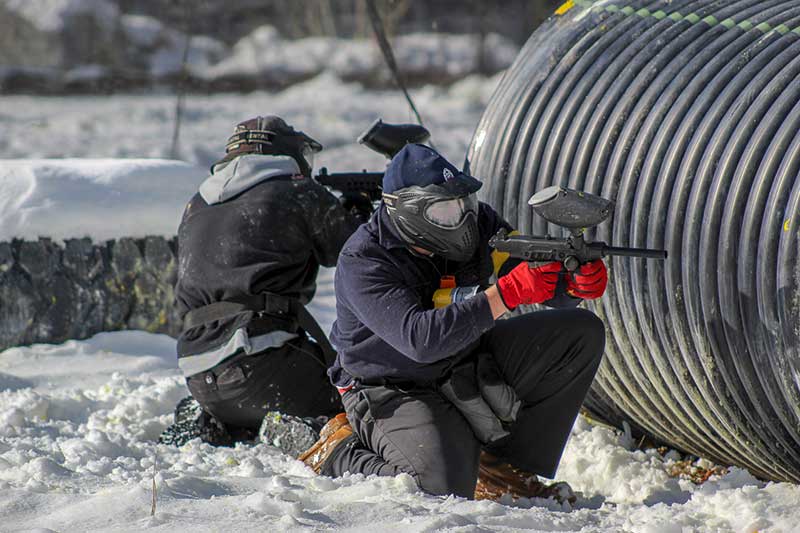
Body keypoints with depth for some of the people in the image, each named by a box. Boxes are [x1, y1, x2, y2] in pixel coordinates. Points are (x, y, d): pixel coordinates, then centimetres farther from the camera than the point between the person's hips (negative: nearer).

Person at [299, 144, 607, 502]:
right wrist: (508, 292, -41)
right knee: (444, 489, -32)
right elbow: (420, 339, -38)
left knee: (582, 332, -5)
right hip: (395, 391, -7)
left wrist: (581, 281, -27)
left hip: (467, 367, 7)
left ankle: (501, 466, 0)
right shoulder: (361, 261, -25)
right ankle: (343, 453, 1)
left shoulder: (476, 223, -7)